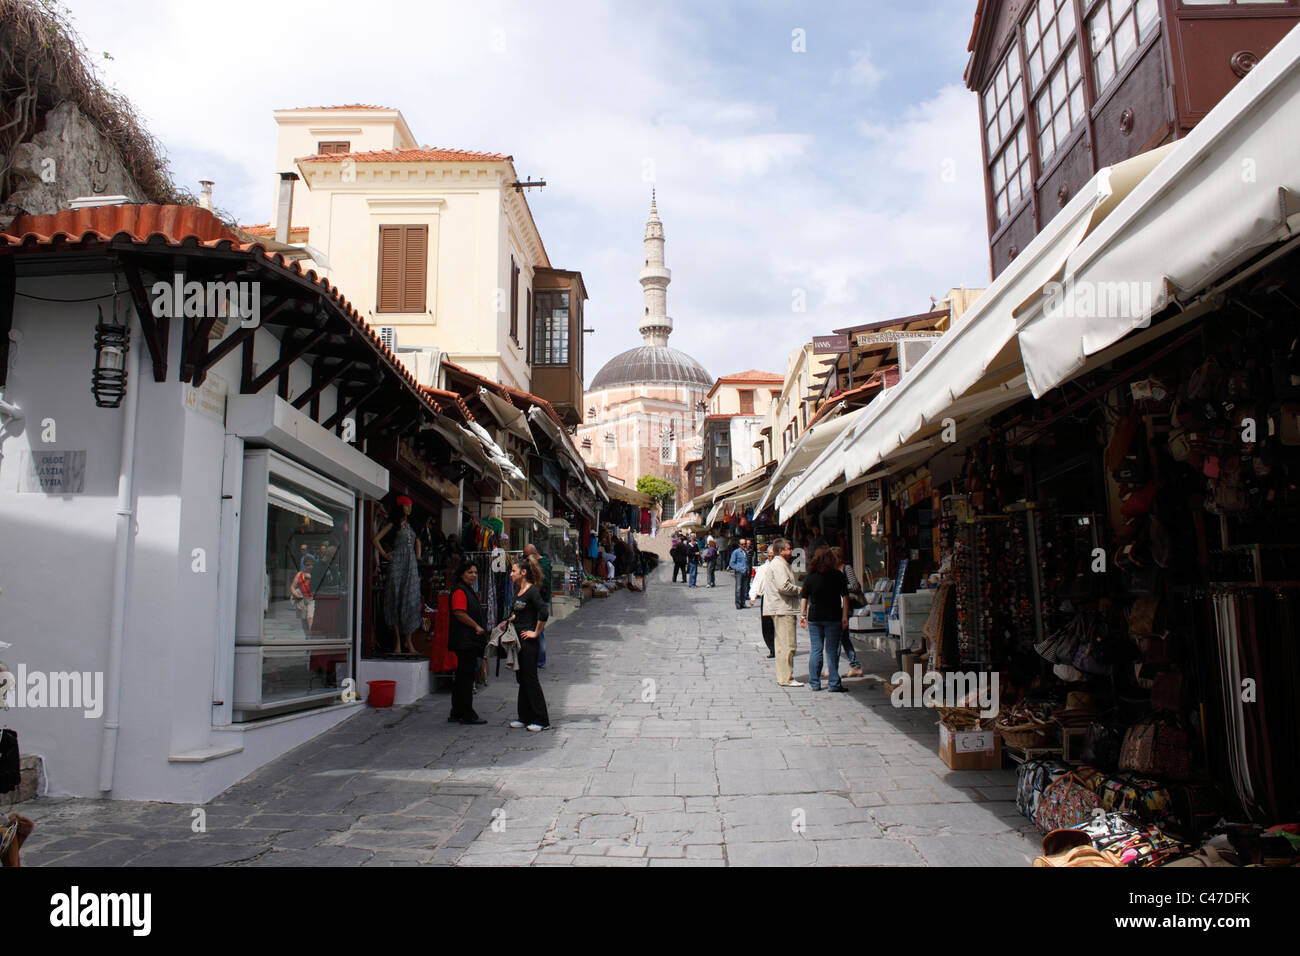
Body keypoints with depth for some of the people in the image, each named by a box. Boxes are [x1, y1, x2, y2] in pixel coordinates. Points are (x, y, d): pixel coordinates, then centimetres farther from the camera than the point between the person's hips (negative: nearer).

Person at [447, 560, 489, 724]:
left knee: (463, 678, 13)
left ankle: (457, 714, 19)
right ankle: (467, 715, -1)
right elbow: (459, 613, -24)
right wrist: (476, 626, -18)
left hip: (470, 641, 11)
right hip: (464, 641, -11)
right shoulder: (459, 591, -12)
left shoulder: (469, 591, 21)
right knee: (466, 677, -6)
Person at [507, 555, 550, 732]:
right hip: (518, 639, 9)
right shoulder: (518, 589, 11)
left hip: (529, 640, -9)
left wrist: (536, 632, -18)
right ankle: (525, 718, 22)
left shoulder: (532, 591, -16)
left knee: (530, 679, -5)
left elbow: (544, 614, -26)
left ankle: (542, 721, 3)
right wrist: (511, 620, 12)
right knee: (522, 679, 13)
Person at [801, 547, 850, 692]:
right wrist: (845, 617, -2)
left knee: (815, 650, 8)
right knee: (832, 651, 3)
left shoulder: (810, 577, 2)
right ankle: (834, 684, 3)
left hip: (814, 618, 2)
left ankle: (814, 683, 11)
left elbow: (804, 598, 2)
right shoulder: (838, 576, -2)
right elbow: (845, 597, -4)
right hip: (833, 618, -2)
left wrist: (803, 616, 8)